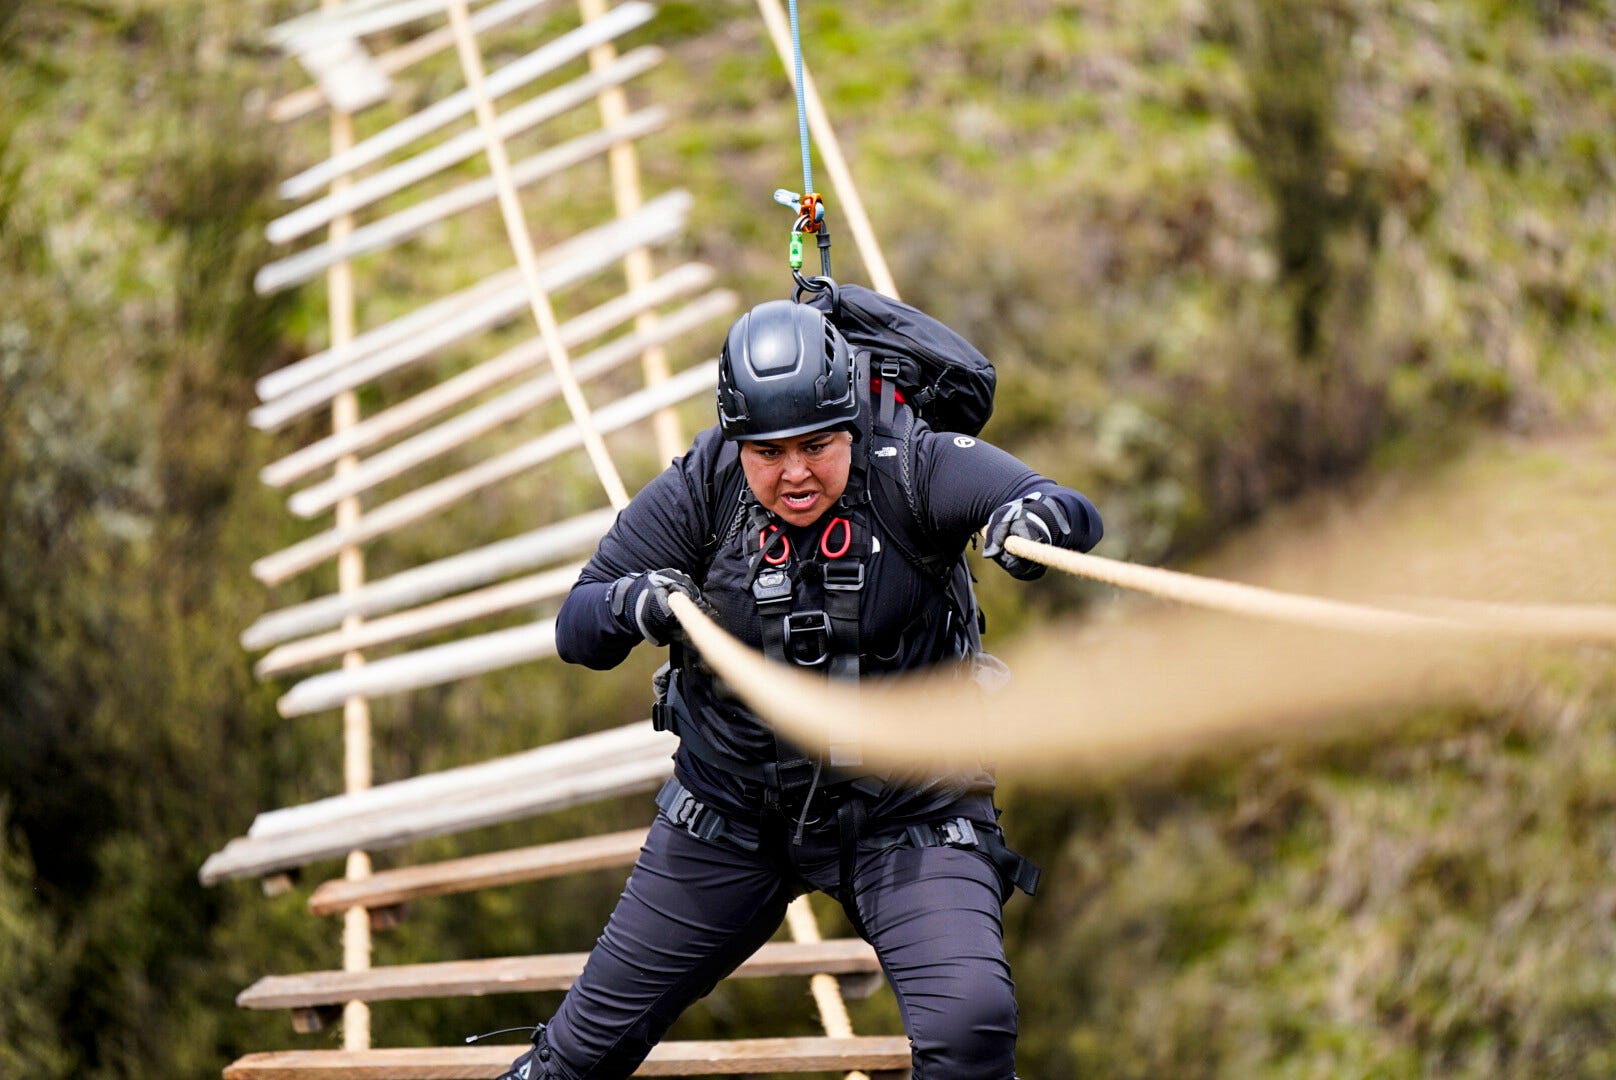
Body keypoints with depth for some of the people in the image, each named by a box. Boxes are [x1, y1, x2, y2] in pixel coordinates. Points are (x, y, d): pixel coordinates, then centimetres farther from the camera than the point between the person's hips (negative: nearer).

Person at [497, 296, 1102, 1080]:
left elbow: (1074, 516, -29)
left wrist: (1040, 519, -53)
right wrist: (634, 603, -32)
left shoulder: (909, 467, -18)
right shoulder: (701, 490, -12)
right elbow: (575, 628, -9)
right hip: (731, 810, 2)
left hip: (907, 815, -2)